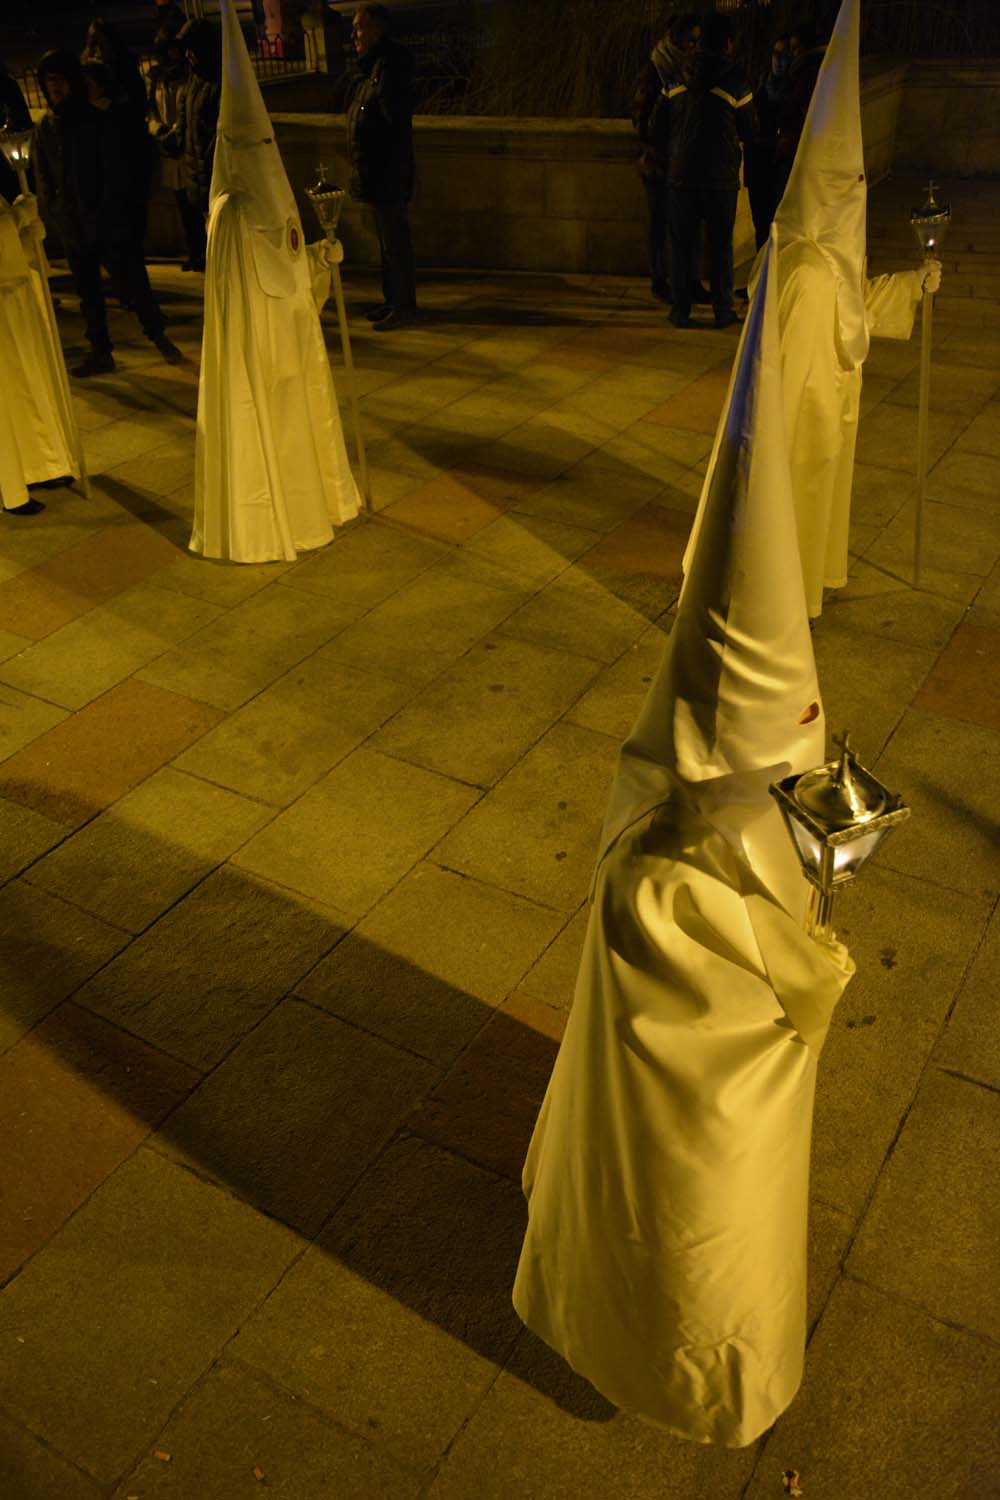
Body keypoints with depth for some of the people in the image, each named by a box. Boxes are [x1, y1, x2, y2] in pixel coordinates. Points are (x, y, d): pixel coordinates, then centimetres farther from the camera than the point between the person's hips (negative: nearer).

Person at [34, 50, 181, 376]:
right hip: (73, 227, 5)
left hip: (110, 223, -5)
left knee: (132, 282, -5)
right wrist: (57, 212, 4)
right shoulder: (46, 126, 8)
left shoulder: (101, 118, -5)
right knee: (88, 292, 9)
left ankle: (159, 336, 14)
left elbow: (119, 170, -5)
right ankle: (100, 353, 17)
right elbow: (44, 176, 15)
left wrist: (106, 211, -9)